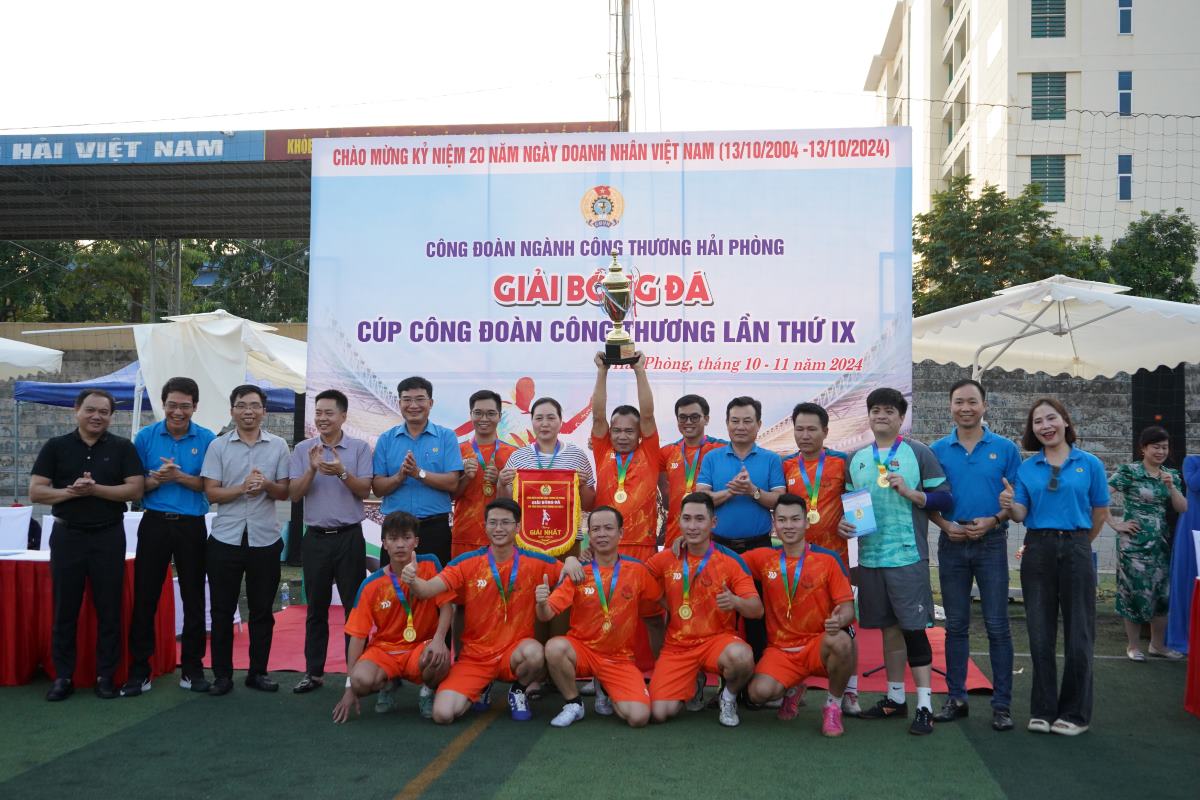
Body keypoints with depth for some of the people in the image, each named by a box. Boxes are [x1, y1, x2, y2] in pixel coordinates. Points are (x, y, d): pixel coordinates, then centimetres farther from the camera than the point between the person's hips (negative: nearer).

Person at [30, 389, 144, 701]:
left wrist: (95, 489, -18)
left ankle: (105, 675, 12)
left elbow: (136, 489, -7)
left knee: (109, 609, 3)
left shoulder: (122, 448, 1)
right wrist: (71, 491, -19)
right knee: (65, 609, 5)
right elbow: (35, 492, -3)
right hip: (67, 535, 1)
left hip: (108, 536, 0)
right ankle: (63, 676, 14)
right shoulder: (56, 447, 3)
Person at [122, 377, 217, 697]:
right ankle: (139, 671, 11)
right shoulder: (145, 437, 2)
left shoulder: (207, 439, -1)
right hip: (154, 523, 0)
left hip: (192, 525, 0)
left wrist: (180, 476, -18)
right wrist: (156, 479, -17)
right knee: (144, 598, 2)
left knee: (194, 599, 7)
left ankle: (192, 668, 18)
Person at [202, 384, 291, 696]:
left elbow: (284, 492, 5)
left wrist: (266, 485, -15)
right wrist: (243, 488, -17)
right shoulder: (218, 446, 2)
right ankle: (222, 674, 14)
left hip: (265, 539, 1)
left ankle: (258, 671, 19)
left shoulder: (278, 446, 5)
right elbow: (211, 493, -2)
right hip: (225, 538, -1)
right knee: (222, 610, 5)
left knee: (262, 609, 8)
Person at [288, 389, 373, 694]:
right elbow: (294, 494, -1)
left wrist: (342, 473, -21)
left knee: (355, 607, 2)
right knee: (316, 608, 9)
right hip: (315, 537, 2)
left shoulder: (360, 448, 0)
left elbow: (365, 491, -5)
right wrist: (312, 470, -17)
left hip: (349, 536, -2)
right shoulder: (303, 449, 5)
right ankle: (314, 672, 16)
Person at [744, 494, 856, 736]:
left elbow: (847, 607, -5)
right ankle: (791, 689, 14)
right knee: (759, 692, -26)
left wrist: (840, 620, -30)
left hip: (818, 645, -2)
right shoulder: (764, 558, 3)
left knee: (840, 641, -37)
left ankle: (834, 706, -7)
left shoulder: (828, 559, -4)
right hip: (780, 650, 2)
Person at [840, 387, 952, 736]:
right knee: (889, 628, 13)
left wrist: (910, 492, -17)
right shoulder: (858, 459, 12)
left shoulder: (918, 453, -2)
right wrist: (844, 522, 0)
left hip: (907, 556, -5)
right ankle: (895, 698, 23)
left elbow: (945, 499, -4)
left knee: (914, 628, -5)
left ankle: (925, 705, 0)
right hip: (870, 557, 5)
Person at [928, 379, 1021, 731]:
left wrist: (993, 520, -14)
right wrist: (945, 524, -10)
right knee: (956, 625, 9)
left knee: (997, 625, -1)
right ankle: (956, 698, 17)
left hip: (991, 541, -2)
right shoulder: (938, 450, 5)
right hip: (952, 543, 2)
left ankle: (1002, 704, 6)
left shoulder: (1004, 448, 1)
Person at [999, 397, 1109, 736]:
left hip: (1075, 549, -2)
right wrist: (1010, 505, -21)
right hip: (1038, 551, 2)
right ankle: (1042, 710, 15)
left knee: (1078, 632, 1)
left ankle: (1075, 713, 12)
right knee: (1040, 632, 5)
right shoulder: (1027, 468, 6)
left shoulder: (1090, 464, 1)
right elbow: (1022, 514, 1)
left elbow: (1100, 512, 7)